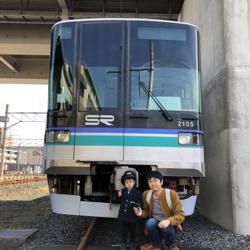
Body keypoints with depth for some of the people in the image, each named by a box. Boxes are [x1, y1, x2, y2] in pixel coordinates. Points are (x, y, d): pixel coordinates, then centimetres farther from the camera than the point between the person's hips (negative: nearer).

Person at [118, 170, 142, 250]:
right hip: (123, 215, 3)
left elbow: (140, 202, -6)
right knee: (123, 231, 15)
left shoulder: (137, 192, -8)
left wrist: (137, 205, -26)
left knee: (132, 231, 13)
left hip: (132, 216, -2)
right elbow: (120, 201, 13)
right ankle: (123, 244, 32)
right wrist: (119, 196, -5)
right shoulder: (122, 191, 3)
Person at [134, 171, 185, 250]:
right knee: (150, 222, -31)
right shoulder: (146, 194, -5)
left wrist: (169, 221, -38)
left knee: (166, 227, -36)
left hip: (169, 226, -2)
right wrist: (141, 213, -13)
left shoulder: (171, 194, -18)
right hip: (155, 225, 3)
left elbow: (181, 215, -19)